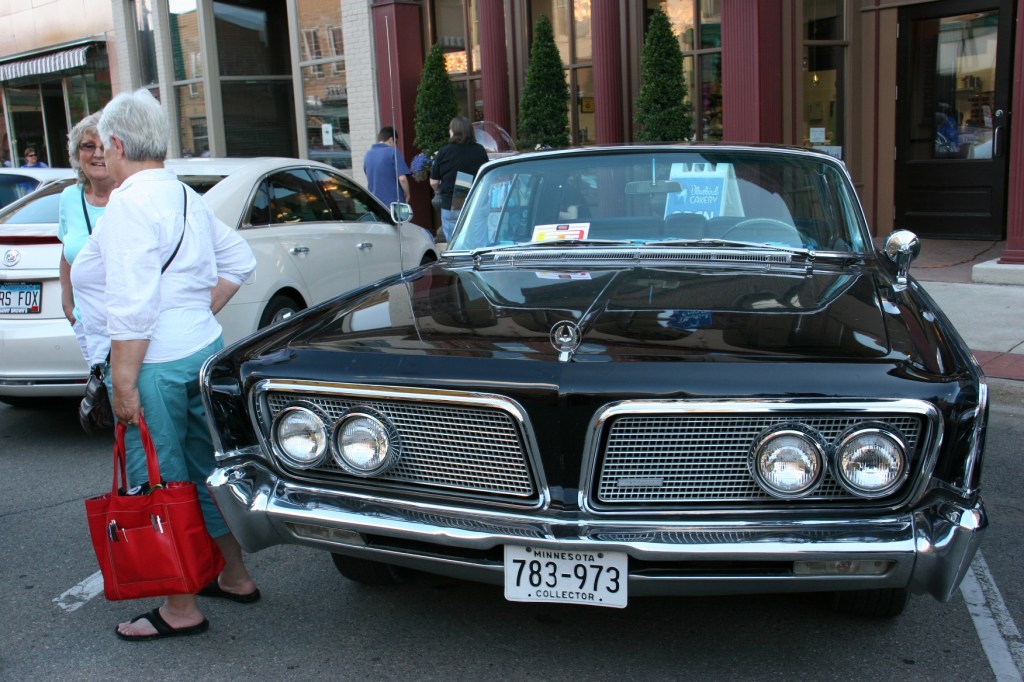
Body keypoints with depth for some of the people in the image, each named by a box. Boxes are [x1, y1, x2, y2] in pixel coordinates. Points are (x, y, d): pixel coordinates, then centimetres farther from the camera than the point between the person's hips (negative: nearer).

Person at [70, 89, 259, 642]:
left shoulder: (130, 204, -15)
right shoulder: (186, 197, 13)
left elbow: (132, 307, -22)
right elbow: (239, 259, 22)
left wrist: (123, 383, -19)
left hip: (154, 364, -9)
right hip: (203, 349, 9)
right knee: (209, 472, 18)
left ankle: (180, 610, 14)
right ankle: (235, 577, 32)